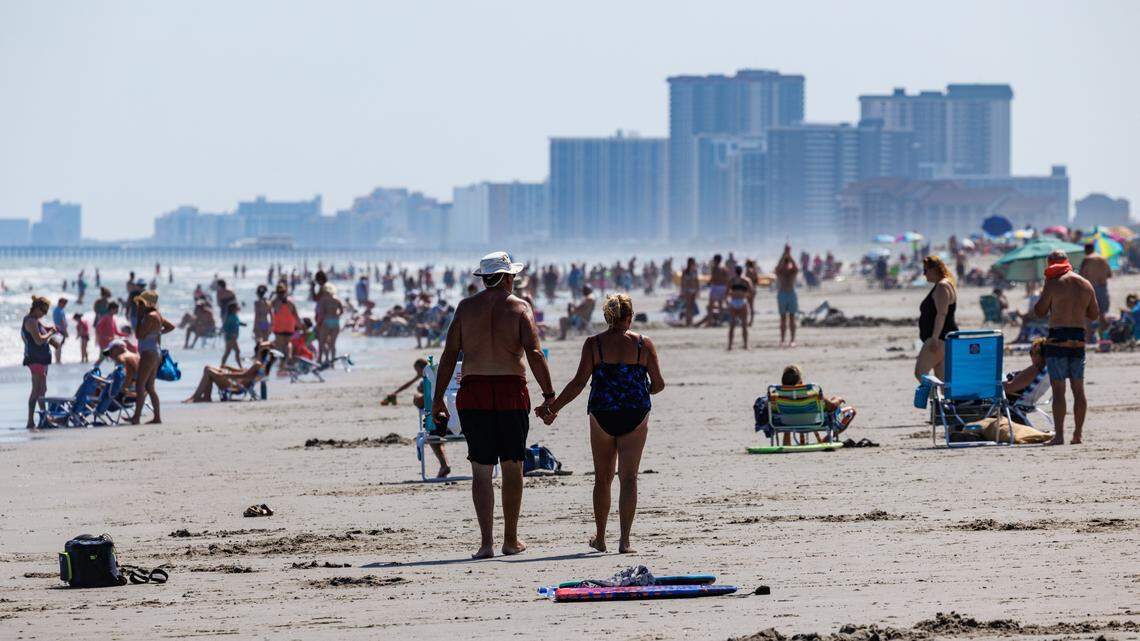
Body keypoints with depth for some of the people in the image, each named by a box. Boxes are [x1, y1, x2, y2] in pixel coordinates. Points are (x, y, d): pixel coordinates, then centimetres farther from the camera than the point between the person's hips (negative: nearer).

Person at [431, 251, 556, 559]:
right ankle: (510, 539, 18)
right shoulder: (519, 307, 0)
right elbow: (534, 353, -10)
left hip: (473, 393, 1)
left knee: (481, 470, 3)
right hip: (511, 392, -1)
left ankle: (486, 541, -8)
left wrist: (438, 399, 7)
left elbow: (449, 354, 3)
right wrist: (549, 395, -8)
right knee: (512, 467, 12)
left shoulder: (466, 307, 6)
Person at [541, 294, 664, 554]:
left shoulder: (594, 344, -3)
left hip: (602, 414, 0)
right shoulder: (644, 344, 0)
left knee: (602, 478, 14)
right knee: (628, 478, 1)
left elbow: (579, 383, -7)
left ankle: (600, 538, 23)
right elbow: (658, 384, 4)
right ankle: (624, 540, -9)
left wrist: (552, 409, 1)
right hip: (636, 415, 0)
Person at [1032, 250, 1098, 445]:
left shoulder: (1053, 284, -8)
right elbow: (1094, 315, 15)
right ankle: (1077, 434, 11)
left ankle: (1059, 435, -10)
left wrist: (1043, 293, 8)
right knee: (1078, 389, 10)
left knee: (1058, 389, -5)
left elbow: (1039, 312, -4)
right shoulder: (1086, 285, 8)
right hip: (1079, 339, 5)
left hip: (1057, 338, -5)